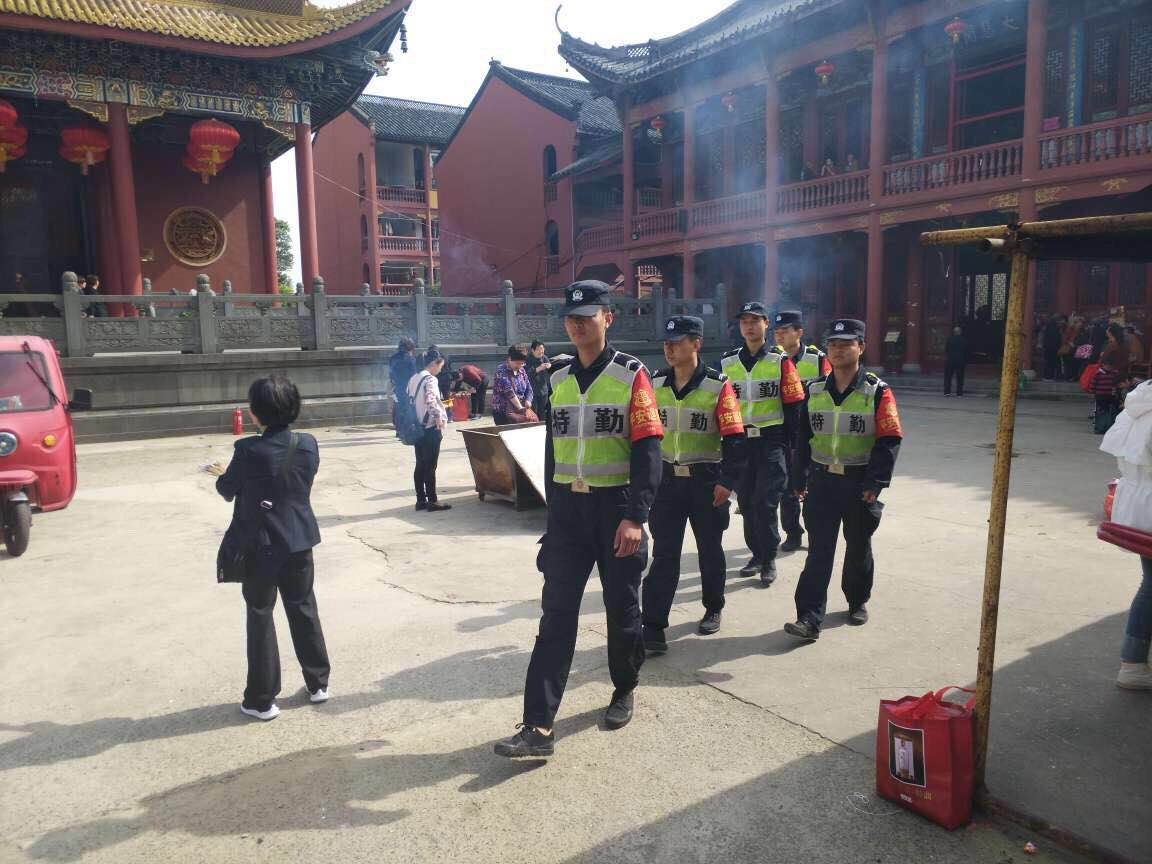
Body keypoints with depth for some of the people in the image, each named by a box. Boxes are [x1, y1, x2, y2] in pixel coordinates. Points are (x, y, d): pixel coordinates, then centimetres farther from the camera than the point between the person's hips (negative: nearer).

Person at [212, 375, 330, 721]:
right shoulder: (308, 445, -6)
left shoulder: (249, 450, -19)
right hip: (300, 542, 4)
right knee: (304, 610, 18)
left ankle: (262, 699, 16)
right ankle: (318, 683, 28)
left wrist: (224, 475, 19)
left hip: (261, 546, -4)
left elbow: (227, 490, -4)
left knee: (260, 617, 8)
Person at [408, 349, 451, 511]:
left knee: (420, 465, 11)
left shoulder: (413, 379, 13)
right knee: (430, 466, -2)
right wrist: (439, 417, -20)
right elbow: (430, 400, -28)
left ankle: (421, 500, 16)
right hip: (430, 428, -8)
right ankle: (432, 502, 3)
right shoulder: (430, 379, -13)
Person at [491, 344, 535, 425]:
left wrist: (528, 401, -9)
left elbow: (528, 389, 13)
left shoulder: (521, 371, 11)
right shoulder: (501, 371, -11)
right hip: (503, 413, -6)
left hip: (521, 410, 6)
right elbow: (508, 391, -21)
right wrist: (520, 408, -28)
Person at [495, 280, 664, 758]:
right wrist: (555, 509, 15)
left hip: (616, 506, -4)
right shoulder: (558, 377, 9)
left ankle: (624, 691, 35)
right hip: (568, 508, 4)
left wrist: (635, 517, -21)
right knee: (556, 612, 0)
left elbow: (647, 450, -13)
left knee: (621, 606, 11)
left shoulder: (631, 374, -7)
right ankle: (538, 727, 1)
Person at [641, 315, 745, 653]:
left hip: (706, 482, -2)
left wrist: (727, 481, -14)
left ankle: (713, 609, 35)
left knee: (710, 550, 14)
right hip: (666, 480, 3)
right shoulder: (655, 384, 3)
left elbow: (734, 437, -10)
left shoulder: (718, 386, -10)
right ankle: (653, 627, 1)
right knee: (664, 555, 0)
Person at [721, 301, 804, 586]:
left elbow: (793, 405, -1)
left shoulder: (780, 361, -1)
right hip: (738, 443, 4)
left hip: (771, 442, -4)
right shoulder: (727, 363, 8)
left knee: (765, 503, -8)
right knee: (746, 503, 9)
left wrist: (787, 443, -6)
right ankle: (757, 554, 25)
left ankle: (769, 560, 7)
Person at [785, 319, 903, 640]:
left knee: (858, 547, 16)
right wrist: (799, 479, 8)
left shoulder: (878, 392, -7)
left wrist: (876, 483, -16)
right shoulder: (814, 390, 3)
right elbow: (803, 436, 8)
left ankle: (858, 601, 38)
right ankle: (809, 620, -6)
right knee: (819, 551, -4)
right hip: (823, 481, 2)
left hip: (859, 482, -2)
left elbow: (889, 441, -10)